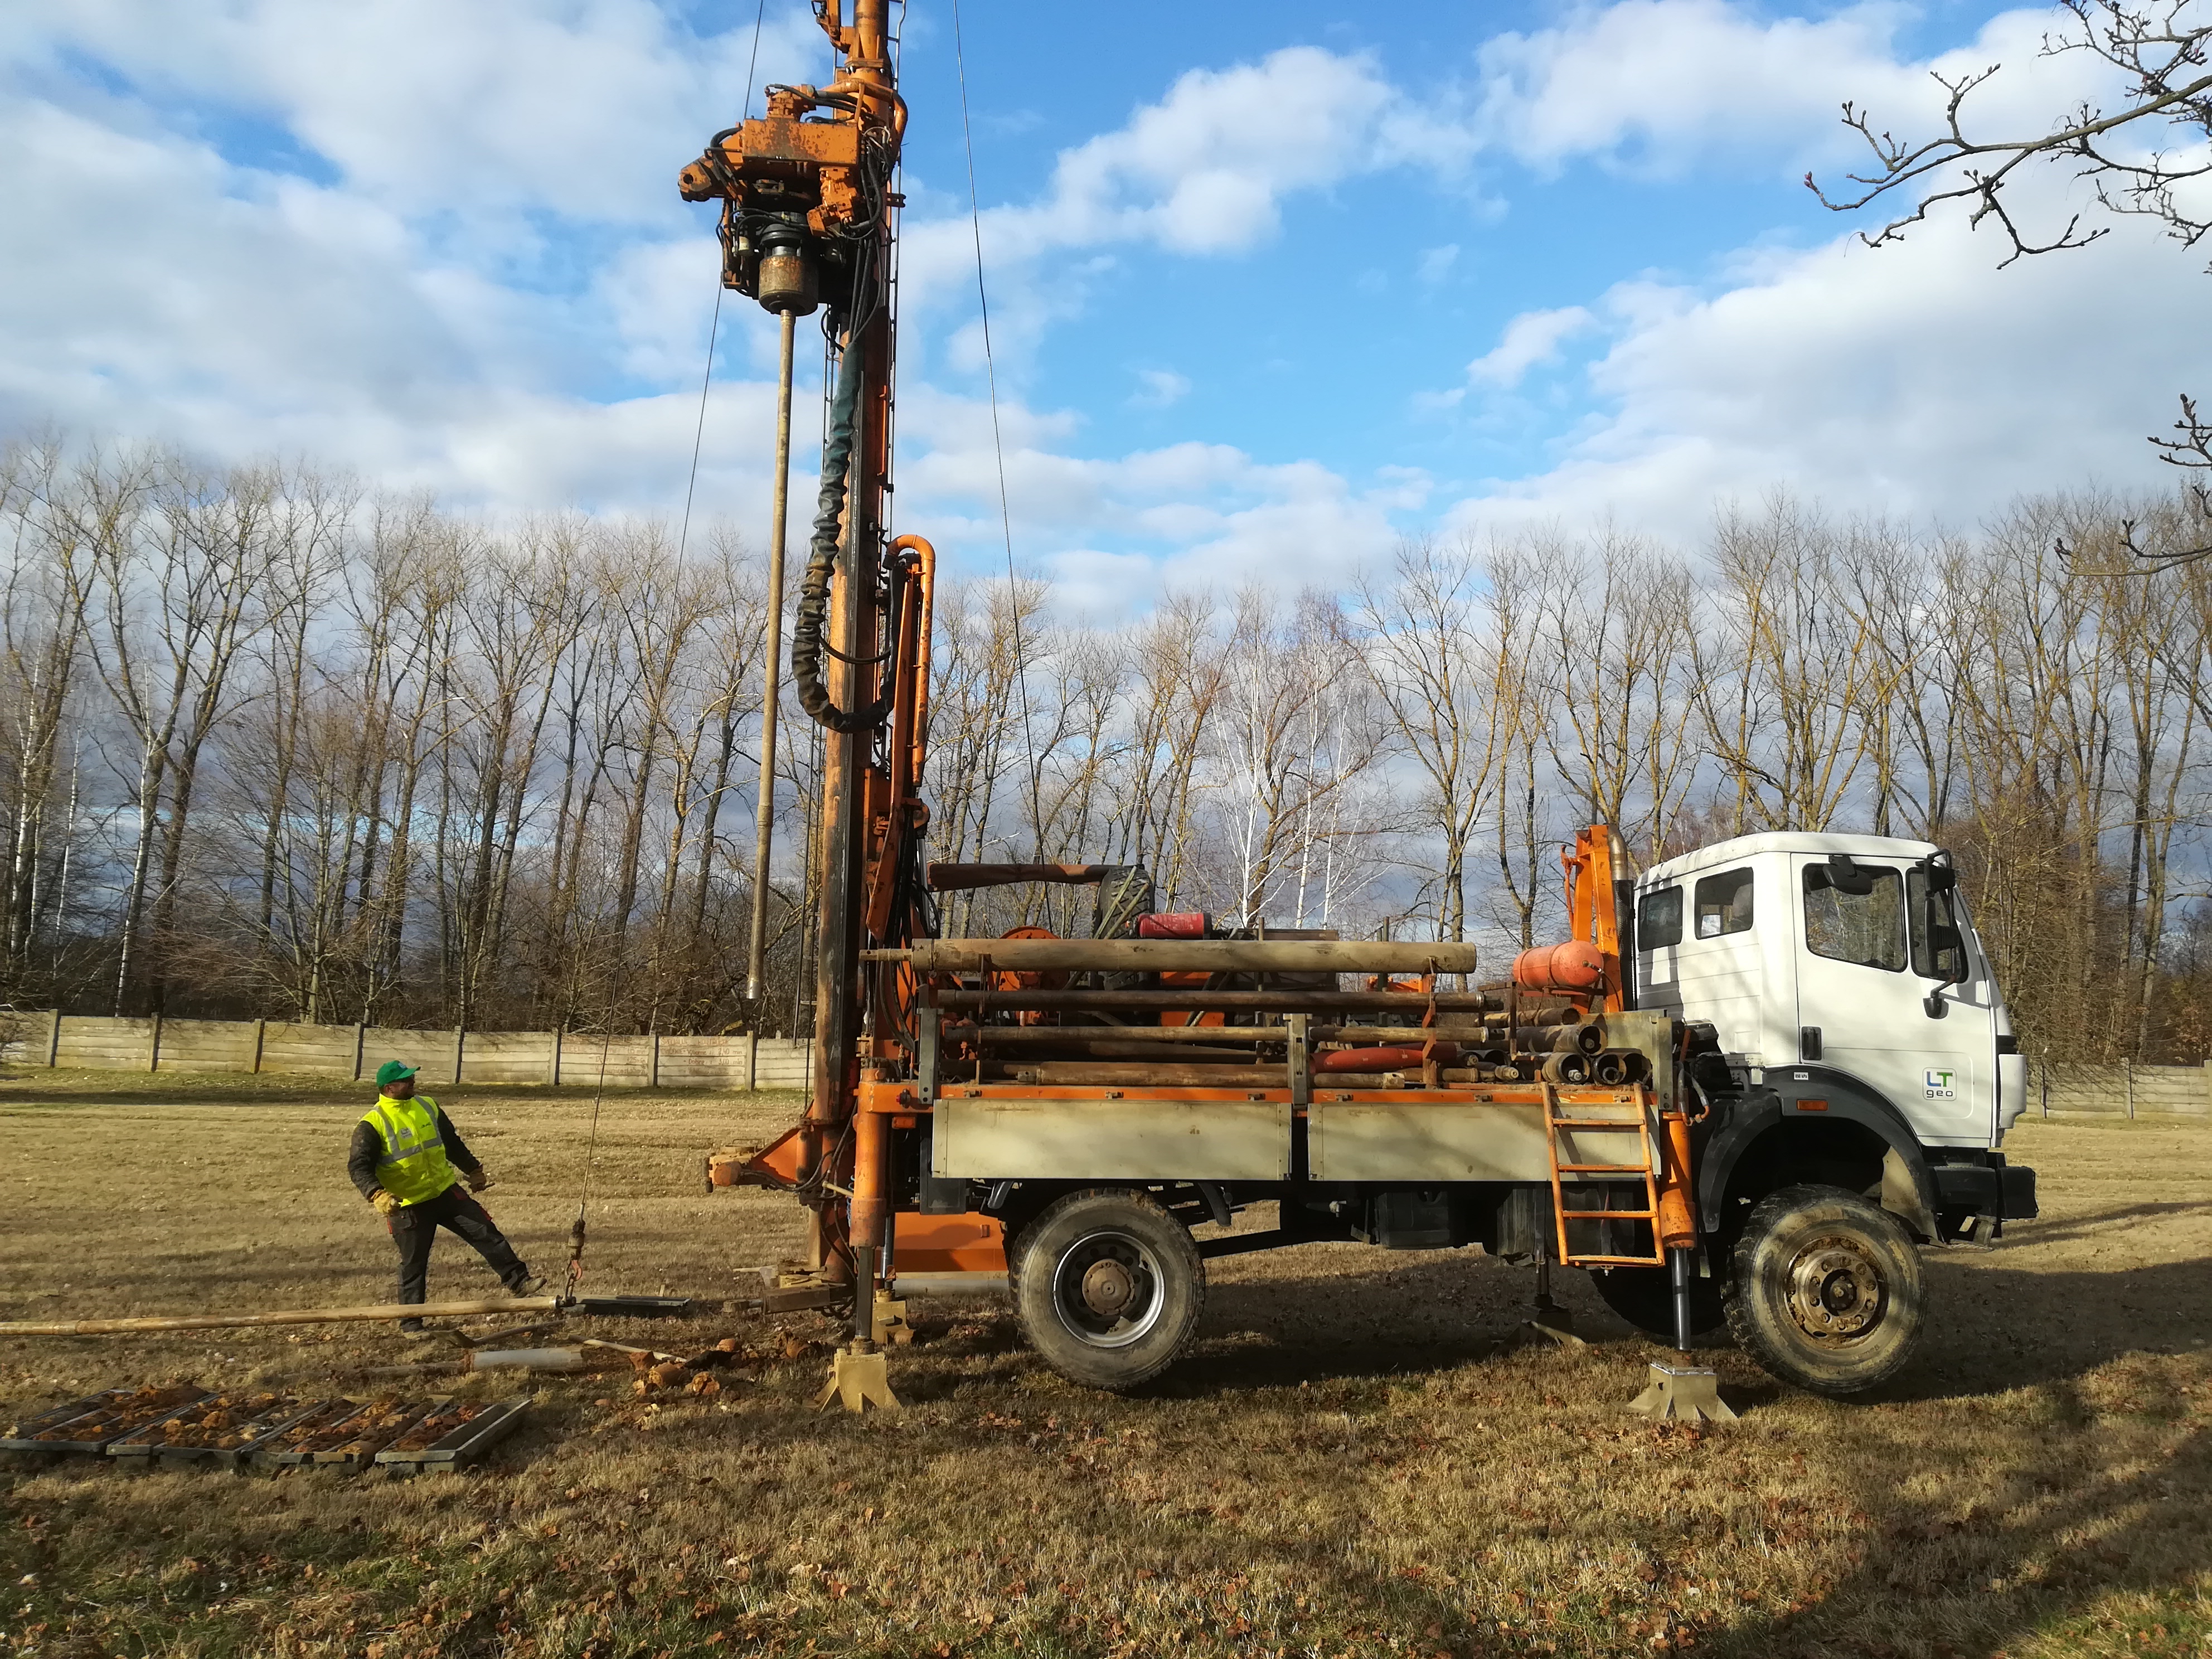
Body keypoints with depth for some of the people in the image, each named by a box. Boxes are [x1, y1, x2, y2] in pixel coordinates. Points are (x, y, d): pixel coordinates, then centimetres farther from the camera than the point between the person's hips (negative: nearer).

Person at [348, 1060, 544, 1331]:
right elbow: (358, 1166, -21)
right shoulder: (373, 1123, -13)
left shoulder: (427, 1106, 5)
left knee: (486, 1231, 0)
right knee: (414, 1264, 5)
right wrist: (377, 1194, -37)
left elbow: (452, 1143, 18)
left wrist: (474, 1170, 25)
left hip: (445, 1191, 5)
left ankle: (517, 1281, 7)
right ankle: (411, 1323, 20)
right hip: (407, 1205, -5)